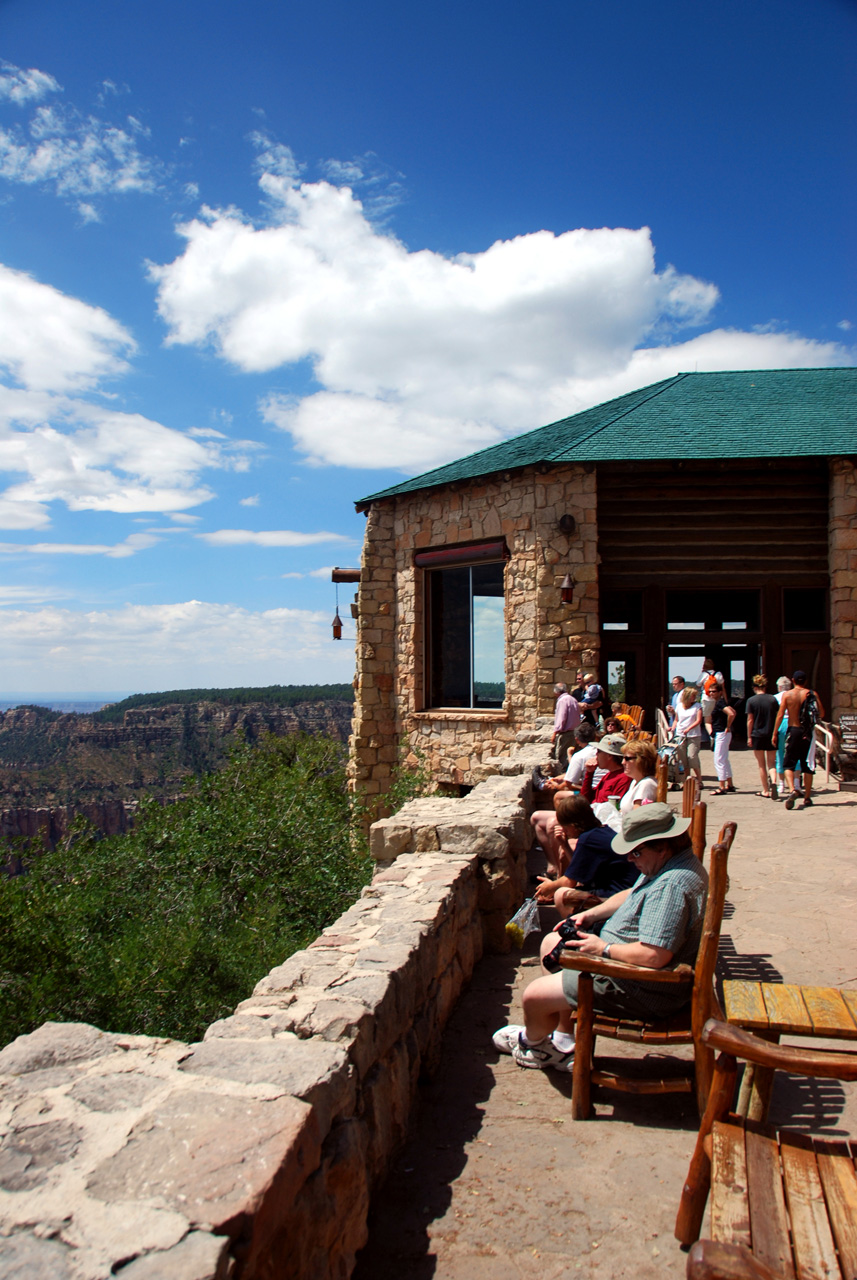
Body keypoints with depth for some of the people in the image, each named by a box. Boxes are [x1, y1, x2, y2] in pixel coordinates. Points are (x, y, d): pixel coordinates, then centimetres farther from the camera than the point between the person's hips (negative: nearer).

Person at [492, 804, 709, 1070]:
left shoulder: (672, 885, -32)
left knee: (534, 996, -8)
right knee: (552, 944, 20)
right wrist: (591, 914, 5)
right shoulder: (667, 864, 2)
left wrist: (605, 949, -22)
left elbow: (654, 956, -37)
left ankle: (534, 1044, 29)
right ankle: (563, 1043, 27)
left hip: (646, 991, -11)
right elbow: (632, 896, 19)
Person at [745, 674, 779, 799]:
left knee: (761, 765, 9)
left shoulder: (751, 701, -6)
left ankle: (765, 790, 12)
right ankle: (773, 782, -20)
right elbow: (778, 717, 4)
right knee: (771, 763, 7)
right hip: (771, 735, 2)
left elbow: (750, 720, -6)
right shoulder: (773, 699, 0)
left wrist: (749, 736, 2)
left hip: (757, 735, -2)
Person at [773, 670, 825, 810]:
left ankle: (792, 790, -19)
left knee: (789, 764, 5)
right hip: (808, 732, 2)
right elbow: (821, 714, -1)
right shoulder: (812, 694, -1)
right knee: (807, 765, 10)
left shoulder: (787, 695, -4)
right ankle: (807, 797, 12)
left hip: (793, 730, -1)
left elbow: (780, 715, -6)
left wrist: (775, 733, 1)